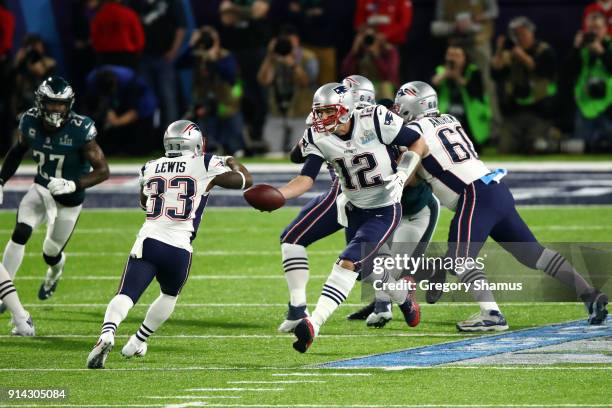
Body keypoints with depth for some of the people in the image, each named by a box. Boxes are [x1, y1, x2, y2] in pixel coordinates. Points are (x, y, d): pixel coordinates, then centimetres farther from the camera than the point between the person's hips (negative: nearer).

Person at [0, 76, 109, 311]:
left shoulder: (80, 130, -27)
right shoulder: (30, 122, -13)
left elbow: (103, 171, -22)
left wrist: (73, 185, -37)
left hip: (69, 199, -2)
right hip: (41, 188, 2)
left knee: (51, 254, 9)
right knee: (20, 234, -21)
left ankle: (56, 267, 49)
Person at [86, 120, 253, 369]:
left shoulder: (151, 168, 14)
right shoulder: (205, 166, 4)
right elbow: (245, 180, 19)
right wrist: (232, 163, 38)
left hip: (147, 241, 1)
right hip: (179, 248, -1)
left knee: (125, 296, -8)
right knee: (169, 296, 26)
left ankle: (107, 334, -35)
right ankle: (137, 343, 28)